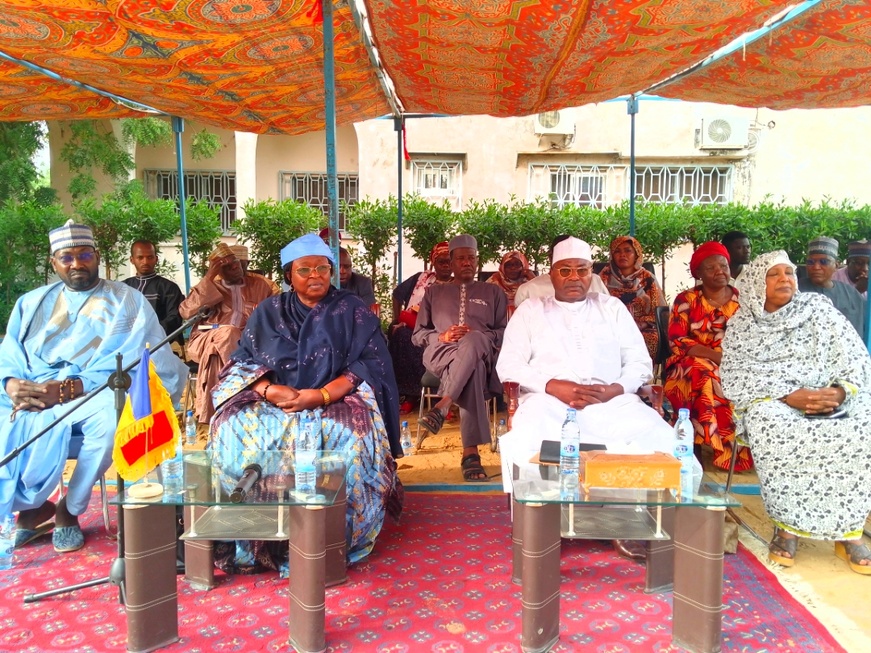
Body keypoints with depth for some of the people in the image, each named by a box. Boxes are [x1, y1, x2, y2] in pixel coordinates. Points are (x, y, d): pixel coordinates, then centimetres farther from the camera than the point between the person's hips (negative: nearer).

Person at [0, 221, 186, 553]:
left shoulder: (127, 301, 7)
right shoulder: (32, 302, 22)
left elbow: (129, 361, -7)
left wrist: (69, 389, -19)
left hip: (93, 394, -3)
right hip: (28, 395, 4)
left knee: (112, 415, -36)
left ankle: (69, 510, -12)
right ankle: (31, 506, 2)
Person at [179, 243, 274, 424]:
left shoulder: (260, 285, 22)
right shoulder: (209, 287, 21)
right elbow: (186, 312, 3)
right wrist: (208, 278, 0)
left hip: (247, 343, 0)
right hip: (206, 342, 0)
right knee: (227, 333, -35)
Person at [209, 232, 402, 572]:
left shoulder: (352, 310, 5)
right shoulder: (268, 311, 13)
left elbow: (370, 365, -5)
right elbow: (243, 361, 7)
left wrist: (322, 395, -20)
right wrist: (269, 390, -17)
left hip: (336, 401, -2)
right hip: (271, 402, 2)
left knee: (354, 431, -34)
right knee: (233, 428, -27)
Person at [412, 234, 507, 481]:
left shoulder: (494, 292, 24)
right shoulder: (433, 292, 26)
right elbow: (418, 335, 19)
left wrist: (479, 337, -8)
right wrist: (442, 336, -4)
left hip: (481, 352, 0)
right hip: (442, 354, 0)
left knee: (473, 341, -43)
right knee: (472, 369, -42)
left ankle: (441, 407, -51)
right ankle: (470, 453, -50)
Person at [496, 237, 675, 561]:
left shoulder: (612, 307, 22)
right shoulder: (531, 309, 16)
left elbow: (640, 362, 14)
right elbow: (508, 365, 5)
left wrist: (614, 389, -8)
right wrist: (553, 386, -12)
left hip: (611, 400, 2)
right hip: (549, 401, -2)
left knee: (660, 437, -27)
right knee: (521, 443, -35)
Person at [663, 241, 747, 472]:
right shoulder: (686, 300, 4)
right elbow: (677, 341, -7)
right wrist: (716, 355, -20)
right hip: (692, 367, -2)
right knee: (706, 376, -36)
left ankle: (742, 452, -18)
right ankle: (725, 452, -28)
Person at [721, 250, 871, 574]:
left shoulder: (818, 308, 8)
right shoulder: (741, 324, 5)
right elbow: (736, 378, -6)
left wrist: (841, 391, -17)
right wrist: (788, 395, -20)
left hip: (832, 398, 2)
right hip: (772, 401, -2)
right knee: (772, 428, -36)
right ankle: (788, 525, -21)